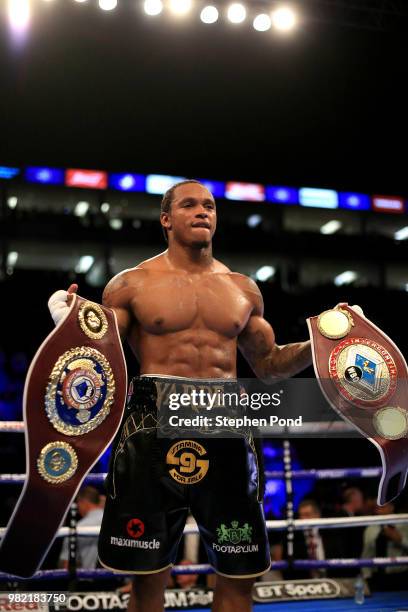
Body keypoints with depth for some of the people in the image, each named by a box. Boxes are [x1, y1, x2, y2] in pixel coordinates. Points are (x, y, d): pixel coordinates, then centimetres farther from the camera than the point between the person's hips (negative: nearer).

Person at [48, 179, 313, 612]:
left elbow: (269, 366, 19)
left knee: (240, 573, 8)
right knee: (148, 575, 5)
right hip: (154, 423, -3)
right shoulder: (131, 284, 3)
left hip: (226, 426, 3)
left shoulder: (243, 288, 12)